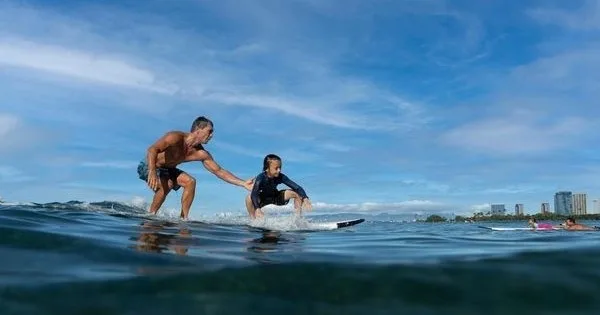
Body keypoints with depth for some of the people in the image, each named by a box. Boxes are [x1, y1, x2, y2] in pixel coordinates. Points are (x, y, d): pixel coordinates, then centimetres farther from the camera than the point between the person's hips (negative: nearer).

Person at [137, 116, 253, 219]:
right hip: (148, 166, -7)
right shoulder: (176, 137, -30)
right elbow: (152, 149, -40)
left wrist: (243, 184, -15)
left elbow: (219, 171, -8)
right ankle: (150, 215, -13)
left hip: (167, 169, 7)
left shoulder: (201, 154, -11)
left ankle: (183, 217, -7)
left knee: (190, 181, -11)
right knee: (167, 184, -31)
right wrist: (152, 172, -56)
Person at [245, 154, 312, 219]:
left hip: (275, 196, 3)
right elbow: (254, 194, -47)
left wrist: (305, 199, -45)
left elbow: (297, 187, -28)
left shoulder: (281, 177, -25)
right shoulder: (261, 178, -33)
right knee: (249, 198, -35)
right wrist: (257, 209, -62)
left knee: (297, 193, -17)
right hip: (263, 198, -3)